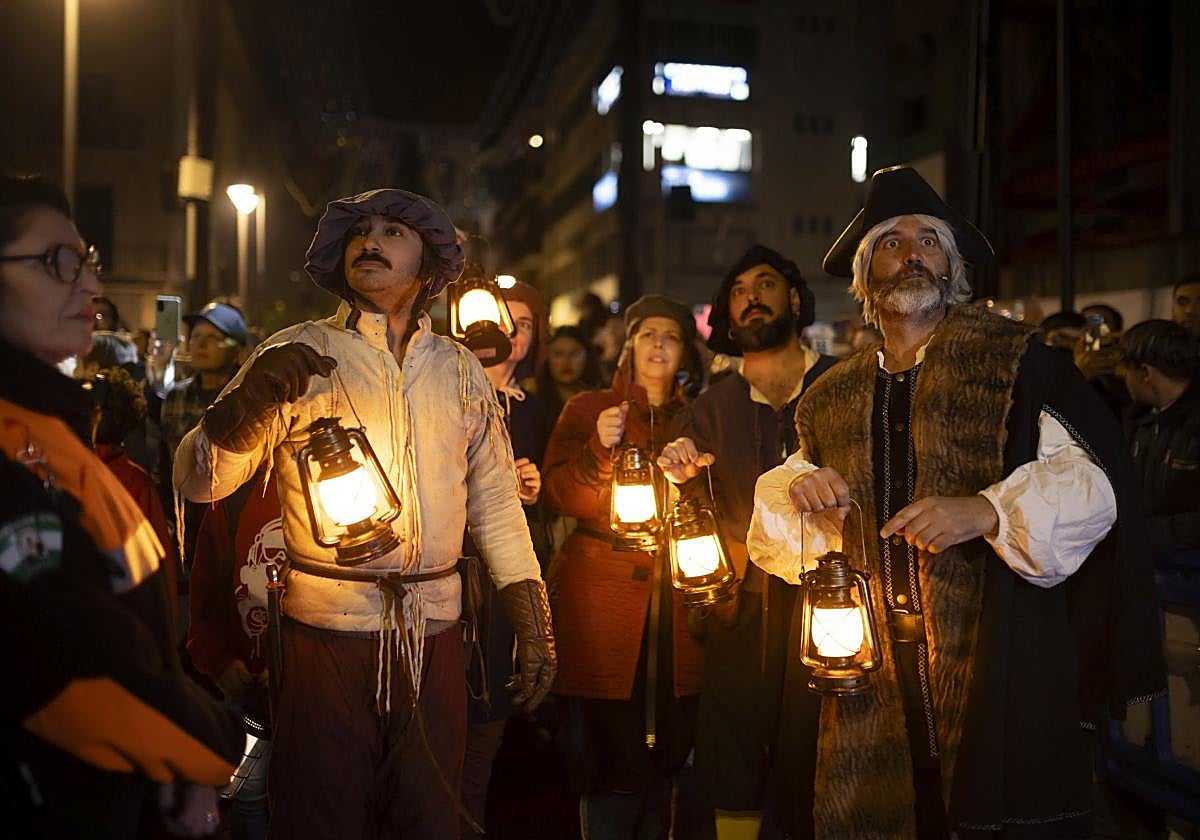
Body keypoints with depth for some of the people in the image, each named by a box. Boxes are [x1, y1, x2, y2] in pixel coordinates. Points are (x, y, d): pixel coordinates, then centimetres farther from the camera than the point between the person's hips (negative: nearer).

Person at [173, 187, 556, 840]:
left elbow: (495, 503, 11)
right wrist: (247, 401, -25)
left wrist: (533, 622, 5)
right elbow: (198, 481, -6)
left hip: (435, 634, 3)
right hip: (326, 632, -2)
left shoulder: (459, 369, 9)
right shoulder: (296, 355, 0)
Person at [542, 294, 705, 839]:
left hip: (676, 604, 3)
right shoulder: (587, 409, 8)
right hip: (603, 596, -3)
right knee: (611, 756, -6)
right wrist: (598, 449, -17)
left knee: (667, 755, 5)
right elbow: (560, 497, -3)